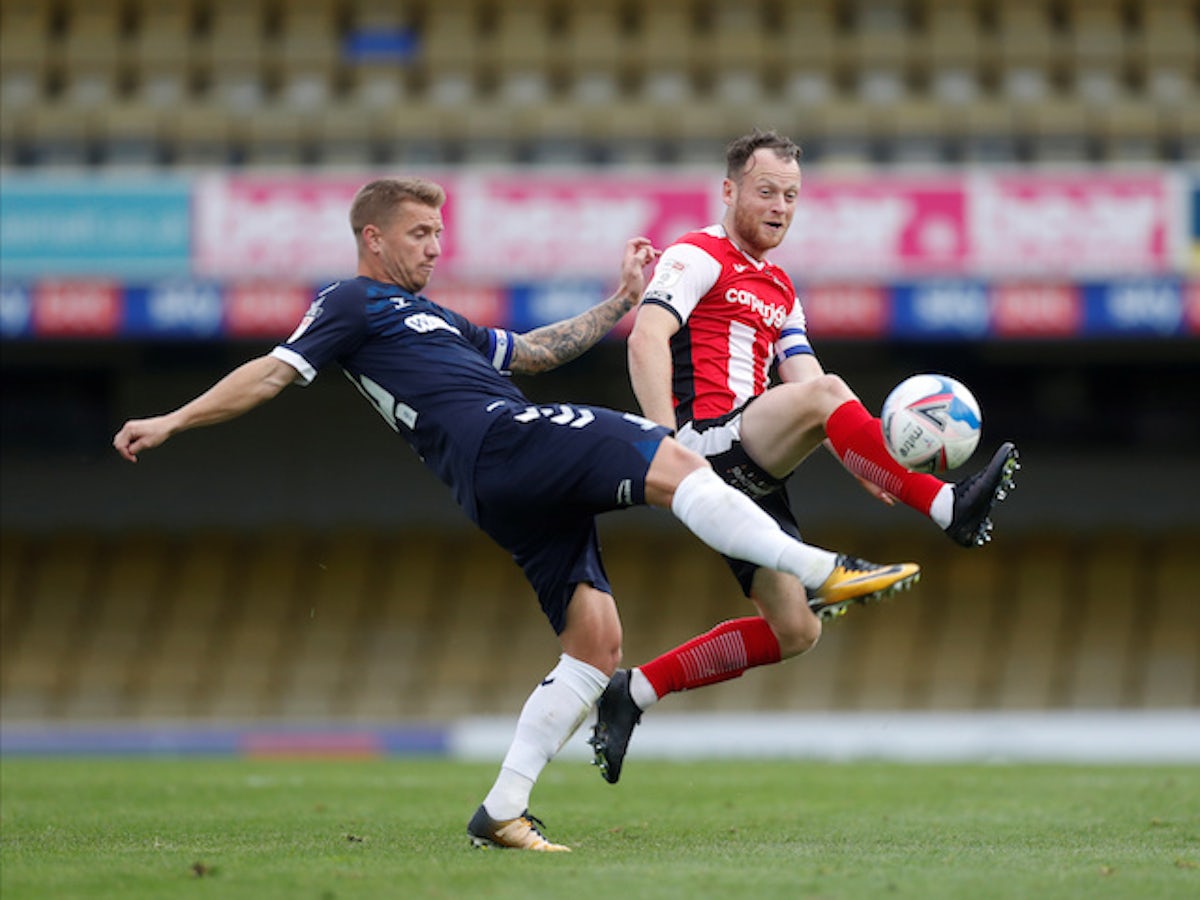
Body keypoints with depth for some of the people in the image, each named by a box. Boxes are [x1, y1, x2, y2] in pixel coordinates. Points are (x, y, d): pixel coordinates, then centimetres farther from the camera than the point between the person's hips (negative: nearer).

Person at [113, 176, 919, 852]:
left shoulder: (432, 319, 37)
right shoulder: (354, 304, 10)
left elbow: (535, 351, 39)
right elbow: (276, 371, 3)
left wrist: (620, 302, 34)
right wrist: (173, 423, -7)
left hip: (525, 489, 10)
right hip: (497, 441, -10)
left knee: (597, 640, -1)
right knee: (671, 462, -23)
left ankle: (504, 812, -2)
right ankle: (823, 571, -36)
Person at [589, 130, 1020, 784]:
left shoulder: (780, 291, 26)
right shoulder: (697, 258, 0)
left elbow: (803, 382, 18)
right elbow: (646, 341, -15)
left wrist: (869, 463, 1)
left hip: (749, 477, 9)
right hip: (704, 444, -9)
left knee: (795, 630, 3)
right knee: (827, 390, -31)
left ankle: (634, 692, 13)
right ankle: (951, 509, -37)